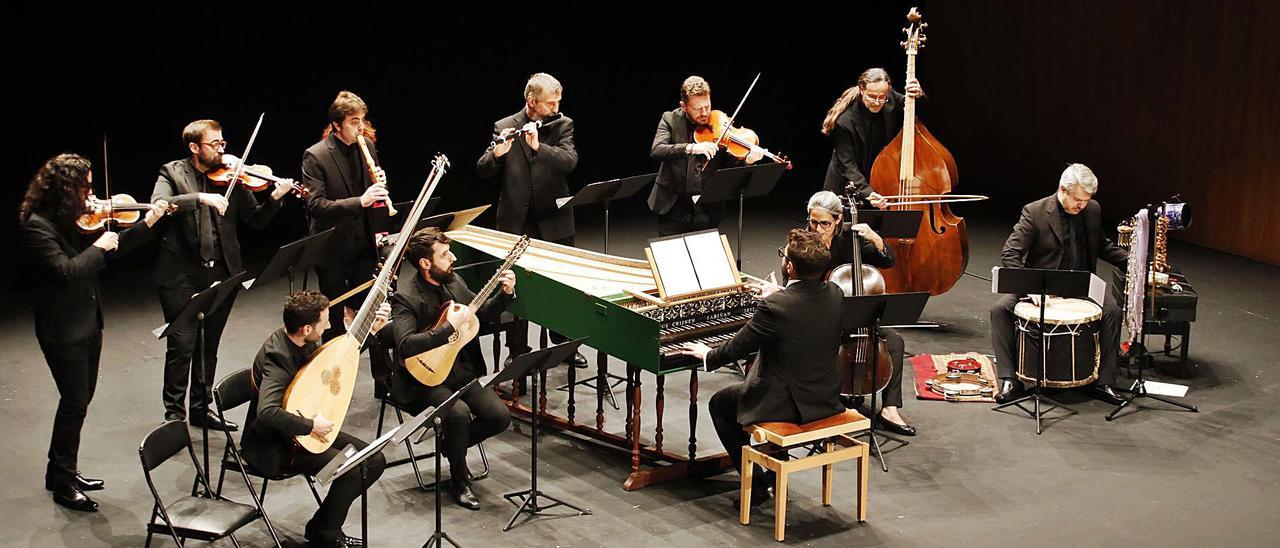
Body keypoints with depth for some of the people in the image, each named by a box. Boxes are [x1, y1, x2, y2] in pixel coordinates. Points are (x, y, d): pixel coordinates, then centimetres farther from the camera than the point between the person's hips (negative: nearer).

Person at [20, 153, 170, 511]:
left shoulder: (74, 219, 6)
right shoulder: (38, 226, -20)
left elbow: (113, 249, 15)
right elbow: (65, 271, -29)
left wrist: (147, 224, 7)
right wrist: (98, 247, -19)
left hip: (89, 323, 9)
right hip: (63, 330, -9)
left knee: (79, 400, 17)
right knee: (75, 402, -3)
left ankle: (61, 471, 31)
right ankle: (63, 483, 10)